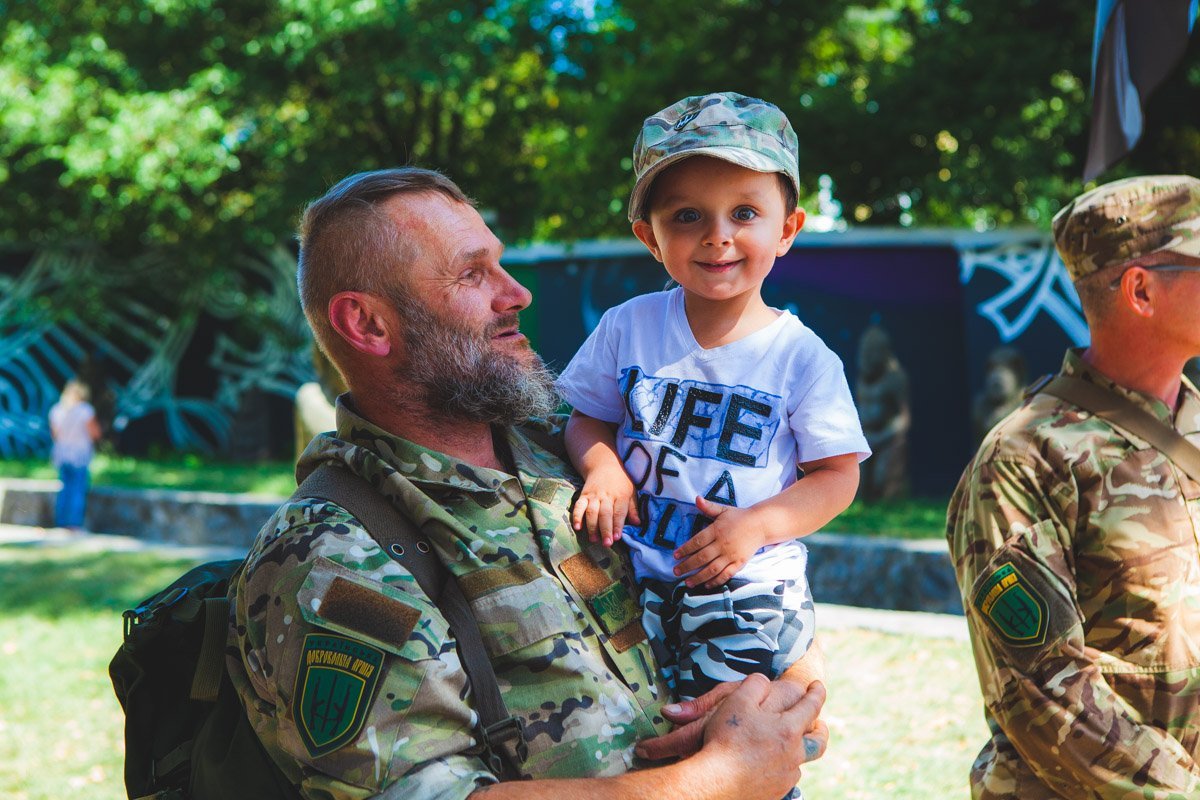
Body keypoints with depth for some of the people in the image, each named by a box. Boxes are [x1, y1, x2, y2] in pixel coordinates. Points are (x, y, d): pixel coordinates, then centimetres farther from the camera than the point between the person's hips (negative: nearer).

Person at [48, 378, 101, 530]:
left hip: (61, 453, 5)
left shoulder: (56, 409, 5)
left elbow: (54, 434, 10)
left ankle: (61, 523, 13)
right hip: (80, 454, -5)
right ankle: (74, 524, -7)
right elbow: (95, 433, -10)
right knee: (78, 490, -2)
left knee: (64, 489, 13)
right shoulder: (86, 410, -10)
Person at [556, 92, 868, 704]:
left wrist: (757, 524, -19)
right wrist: (601, 467, -12)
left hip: (750, 592, -2)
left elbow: (838, 474, -4)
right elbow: (590, 418, 10)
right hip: (636, 588, 2)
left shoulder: (801, 357, -8)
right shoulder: (627, 328, 0)